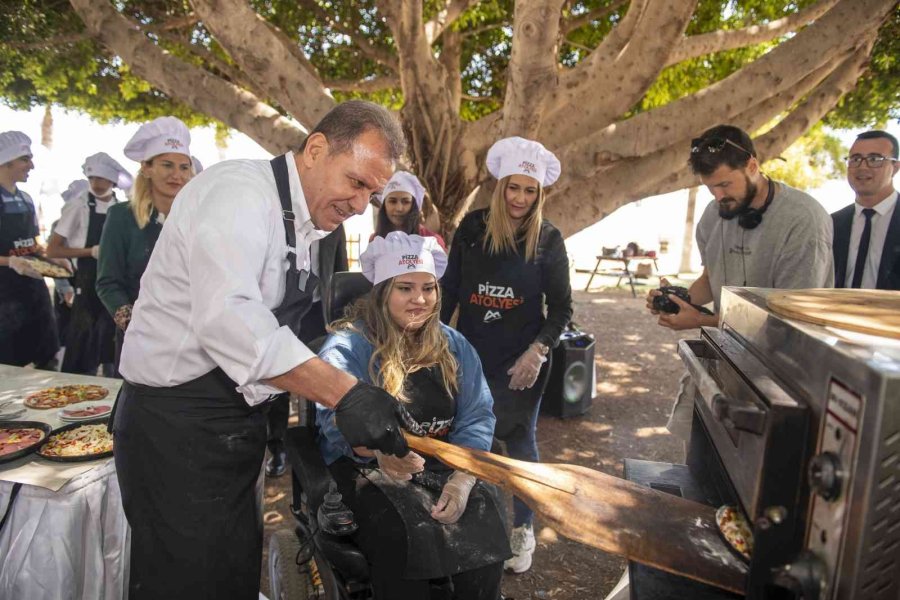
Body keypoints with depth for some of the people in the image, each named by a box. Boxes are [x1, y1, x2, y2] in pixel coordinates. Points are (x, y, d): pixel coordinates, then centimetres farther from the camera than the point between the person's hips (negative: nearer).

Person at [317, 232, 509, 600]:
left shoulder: (454, 346, 10)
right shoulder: (348, 346, -5)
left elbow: (476, 417, 4)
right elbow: (338, 416, -21)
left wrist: (463, 478, -14)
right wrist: (380, 451, -43)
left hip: (442, 465, 4)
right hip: (365, 467, -3)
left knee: (483, 528, -24)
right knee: (406, 535, -32)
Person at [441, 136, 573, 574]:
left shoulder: (548, 239, -5)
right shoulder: (472, 227, -2)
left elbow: (561, 307, -2)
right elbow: (450, 288, 4)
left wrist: (538, 350, -15)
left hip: (522, 360, -2)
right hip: (471, 353, 2)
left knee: (520, 441, 9)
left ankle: (523, 530, 27)